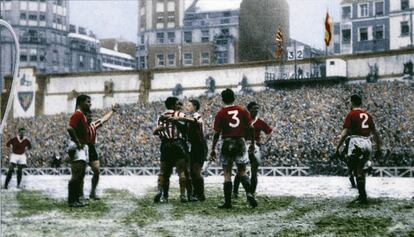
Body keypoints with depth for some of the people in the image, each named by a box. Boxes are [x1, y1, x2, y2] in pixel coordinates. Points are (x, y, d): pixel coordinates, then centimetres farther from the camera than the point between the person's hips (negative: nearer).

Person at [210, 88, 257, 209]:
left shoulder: (221, 114, -3)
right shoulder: (242, 111, 4)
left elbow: (216, 133, -4)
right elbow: (251, 128, 2)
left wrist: (213, 149, 3)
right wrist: (252, 143, 13)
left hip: (227, 144, -2)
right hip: (240, 142, 2)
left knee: (227, 174, 4)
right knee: (242, 172, 12)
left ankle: (228, 202, 2)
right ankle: (249, 193, -11)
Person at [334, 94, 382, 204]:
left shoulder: (351, 114, -1)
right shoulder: (367, 115, 15)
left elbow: (344, 133, -10)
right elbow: (375, 133, 17)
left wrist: (337, 148, -9)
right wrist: (378, 149, 24)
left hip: (356, 142, -6)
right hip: (368, 143, 6)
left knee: (358, 171, -2)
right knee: (360, 169, 19)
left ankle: (363, 197, -8)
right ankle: (362, 195, 22)